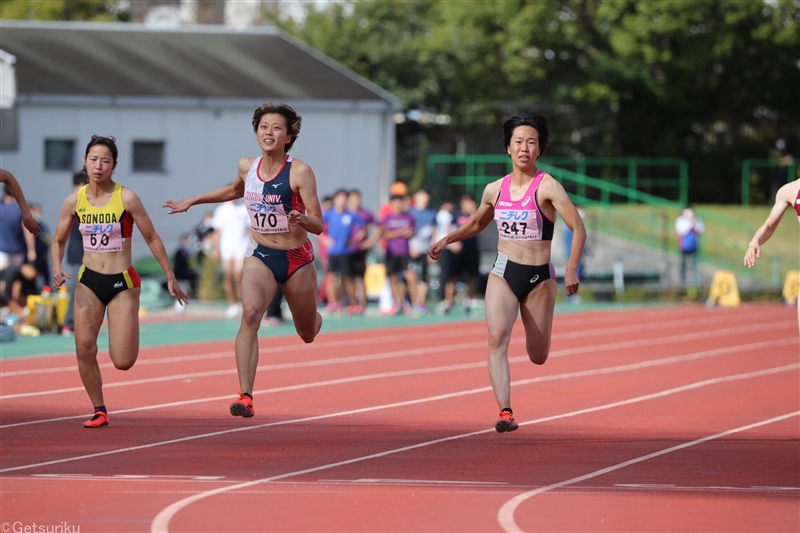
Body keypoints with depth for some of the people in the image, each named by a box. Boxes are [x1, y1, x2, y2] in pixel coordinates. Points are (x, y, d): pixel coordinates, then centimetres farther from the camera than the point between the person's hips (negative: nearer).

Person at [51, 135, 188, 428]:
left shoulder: (126, 198, -11)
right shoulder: (74, 201, -1)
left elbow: (152, 238, -2)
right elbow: (58, 241, 11)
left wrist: (171, 278, 2)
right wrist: (57, 268, -10)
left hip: (123, 283, -3)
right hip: (88, 282, 3)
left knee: (123, 361, -8)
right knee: (85, 351, -7)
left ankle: (130, 333, 29)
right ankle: (99, 411, 12)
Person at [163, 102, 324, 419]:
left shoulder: (300, 172, -17)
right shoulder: (247, 167, -3)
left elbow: (318, 226, -17)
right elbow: (236, 191, 22)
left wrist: (302, 219, -39)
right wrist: (193, 201, 20)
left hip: (297, 259, -2)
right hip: (260, 256, 2)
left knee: (308, 334, 15)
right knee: (250, 313, -27)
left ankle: (315, 318, 56)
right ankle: (246, 396, -32)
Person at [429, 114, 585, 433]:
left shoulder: (547, 187, -10)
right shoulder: (495, 190, 5)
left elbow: (578, 229, -14)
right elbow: (477, 224, 25)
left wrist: (571, 269, -26)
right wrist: (447, 240, 14)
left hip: (539, 278, -2)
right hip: (503, 274, 2)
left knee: (538, 357, 9)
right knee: (497, 338, -22)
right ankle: (506, 412, -27)